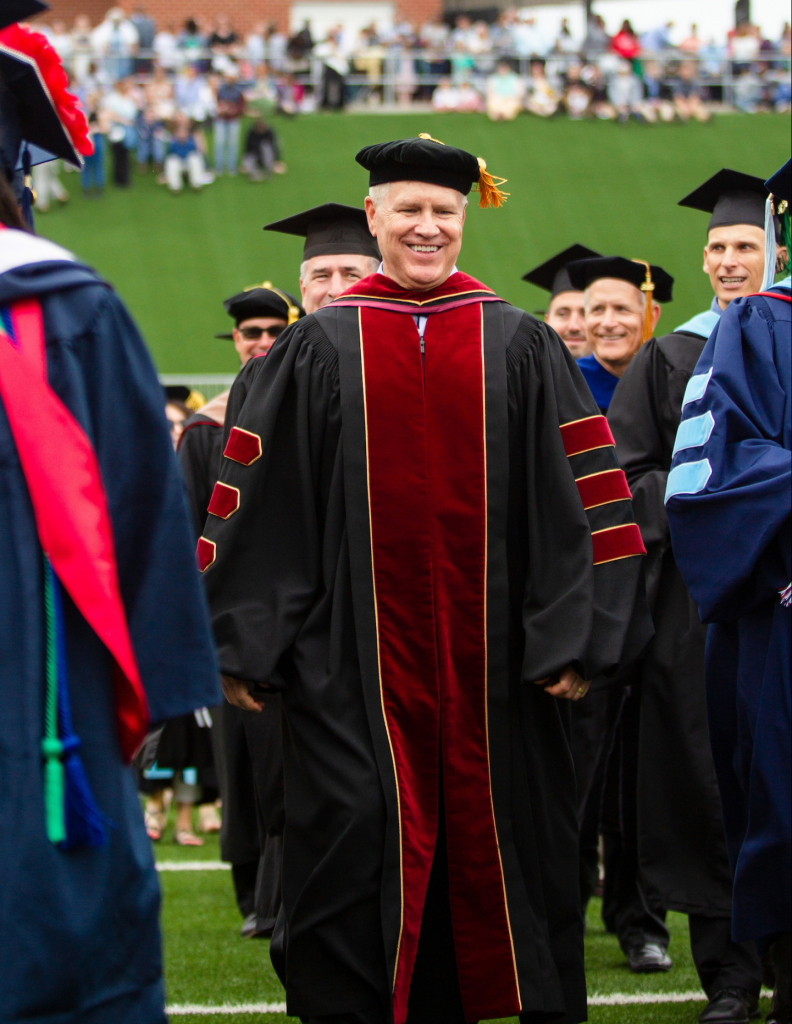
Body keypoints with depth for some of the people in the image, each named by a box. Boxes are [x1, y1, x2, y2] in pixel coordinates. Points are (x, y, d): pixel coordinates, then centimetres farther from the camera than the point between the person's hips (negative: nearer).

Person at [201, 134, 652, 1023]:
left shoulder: (519, 347, 7)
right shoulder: (320, 350, 5)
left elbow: (575, 494, 4)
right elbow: (262, 502, 3)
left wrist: (574, 638, -5)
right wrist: (242, 644, -3)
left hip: (488, 648, 1)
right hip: (360, 651, -1)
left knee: (491, 840, 5)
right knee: (359, 839, -5)